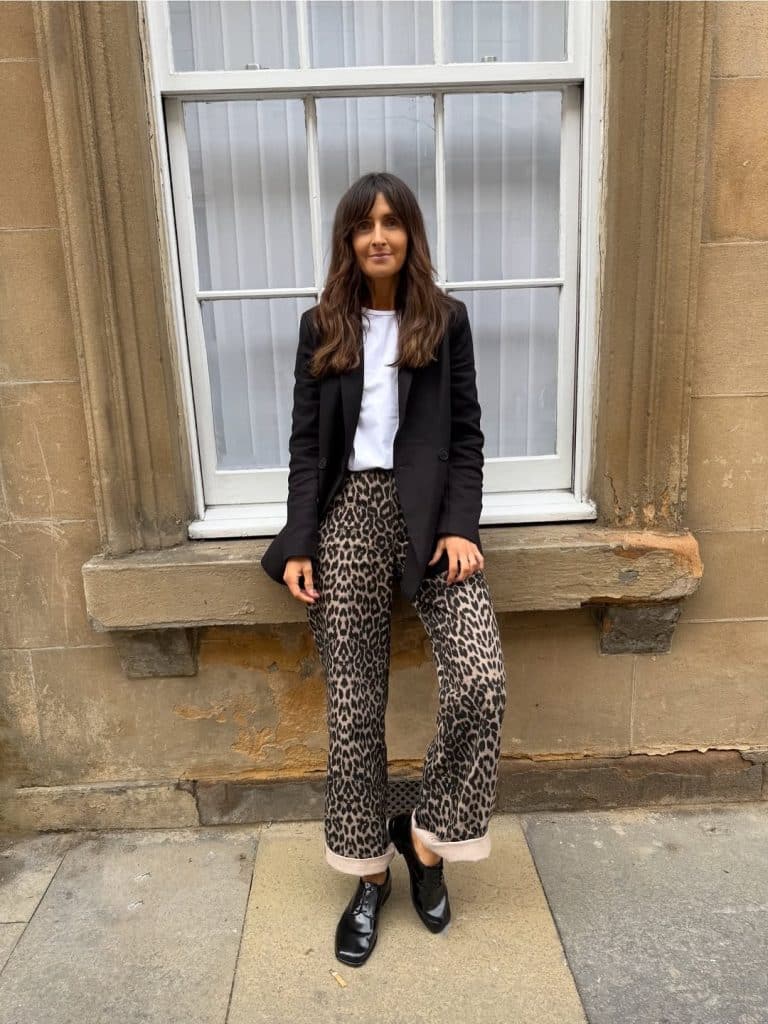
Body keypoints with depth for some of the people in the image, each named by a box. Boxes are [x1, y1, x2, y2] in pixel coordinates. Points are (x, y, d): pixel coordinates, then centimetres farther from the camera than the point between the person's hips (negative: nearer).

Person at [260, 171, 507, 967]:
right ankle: (369, 873, 22)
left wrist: (459, 526, -8)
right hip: (348, 516, 1)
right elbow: (305, 444, 6)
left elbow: (466, 435, 4)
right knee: (353, 706, 2)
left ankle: (425, 838, 10)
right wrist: (297, 543, -3)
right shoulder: (321, 328, 8)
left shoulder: (447, 320, 7)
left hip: (431, 514, 0)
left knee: (482, 682, -16)